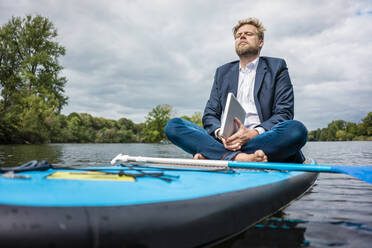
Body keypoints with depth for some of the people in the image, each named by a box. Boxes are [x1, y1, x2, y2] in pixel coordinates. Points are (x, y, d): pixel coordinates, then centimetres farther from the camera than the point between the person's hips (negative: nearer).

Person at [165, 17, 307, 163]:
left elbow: (284, 113, 2)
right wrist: (221, 133, -11)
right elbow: (210, 114, 14)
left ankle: (211, 156, -32)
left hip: (263, 140, -1)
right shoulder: (222, 72, 22)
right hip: (227, 141, 2)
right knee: (173, 125, -17)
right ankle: (238, 158, -35)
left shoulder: (277, 67, 14)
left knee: (297, 129, -35)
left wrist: (253, 134, -17)